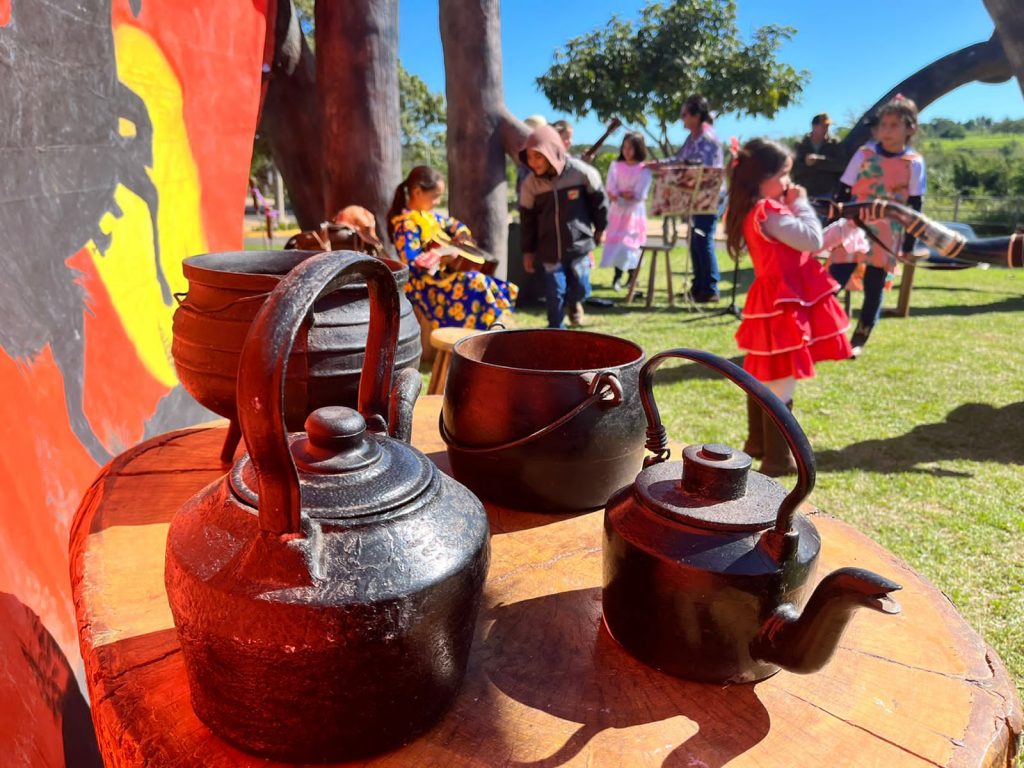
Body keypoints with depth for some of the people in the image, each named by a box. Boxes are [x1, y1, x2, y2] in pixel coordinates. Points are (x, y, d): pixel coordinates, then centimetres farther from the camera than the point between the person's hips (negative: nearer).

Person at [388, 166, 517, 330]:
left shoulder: (431, 216, 12)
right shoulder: (406, 224, -16)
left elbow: (455, 225, 29)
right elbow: (411, 264, -24)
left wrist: (463, 237, 8)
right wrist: (440, 259, -31)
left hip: (442, 274, 10)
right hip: (423, 284, -10)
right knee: (475, 284, -30)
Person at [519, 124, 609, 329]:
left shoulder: (582, 173, -16)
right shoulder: (530, 183, -10)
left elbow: (599, 201, 1)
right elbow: (528, 219, 2)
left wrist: (600, 229, 12)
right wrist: (528, 251, 6)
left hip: (579, 245, -1)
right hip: (549, 250, 1)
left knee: (579, 288, 8)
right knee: (554, 294, 2)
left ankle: (574, 302, 44)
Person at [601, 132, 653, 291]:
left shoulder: (644, 169, -4)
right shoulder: (616, 165, 5)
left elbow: (639, 196, -12)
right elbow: (611, 192, -4)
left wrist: (619, 195, -8)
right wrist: (625, 194, -17)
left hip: (635, 212, -3)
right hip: (618, 211, 3)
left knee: (631, 244, -4)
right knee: (616, 243, -1)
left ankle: (631, 278, 4)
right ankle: (617, 277, 2)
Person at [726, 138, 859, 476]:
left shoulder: (758, 211, 14)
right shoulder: (768, 212, -18)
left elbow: (806, 243, 17)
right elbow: (811, 240, -19)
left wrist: (843, 227, 13)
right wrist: (800, 203, -6)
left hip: (774, 301, 11)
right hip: (782, 303, -11)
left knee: (762, 377, 19)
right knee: (780, 385, -4)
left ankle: (757, 443, 33)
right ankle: (778, 459, 4)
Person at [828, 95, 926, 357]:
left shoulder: (914, 163, -1)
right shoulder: (864, 153, -1)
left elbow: (914, 206, 2)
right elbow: (843, 192, 3)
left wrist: (909, 244, 0)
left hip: (888, 236, 1)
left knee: (874, 288, 6)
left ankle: (859, 340, 18)